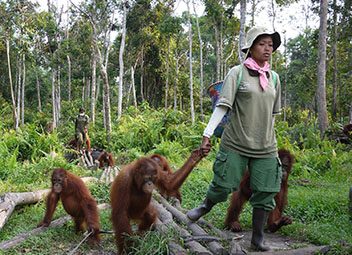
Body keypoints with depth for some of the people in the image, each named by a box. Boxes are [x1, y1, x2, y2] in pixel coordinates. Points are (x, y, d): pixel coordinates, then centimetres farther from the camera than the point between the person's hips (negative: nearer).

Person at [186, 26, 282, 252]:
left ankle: (258, 238, 17)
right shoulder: (237, 73, -4)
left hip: (266, 147, 4)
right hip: (236, 143, -4)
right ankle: (207, 205, 33)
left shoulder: (273, 77, 10)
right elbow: (222, 106, -10)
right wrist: (207, 134, -17)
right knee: (224, 185, -1)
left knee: (266, 192, 3)